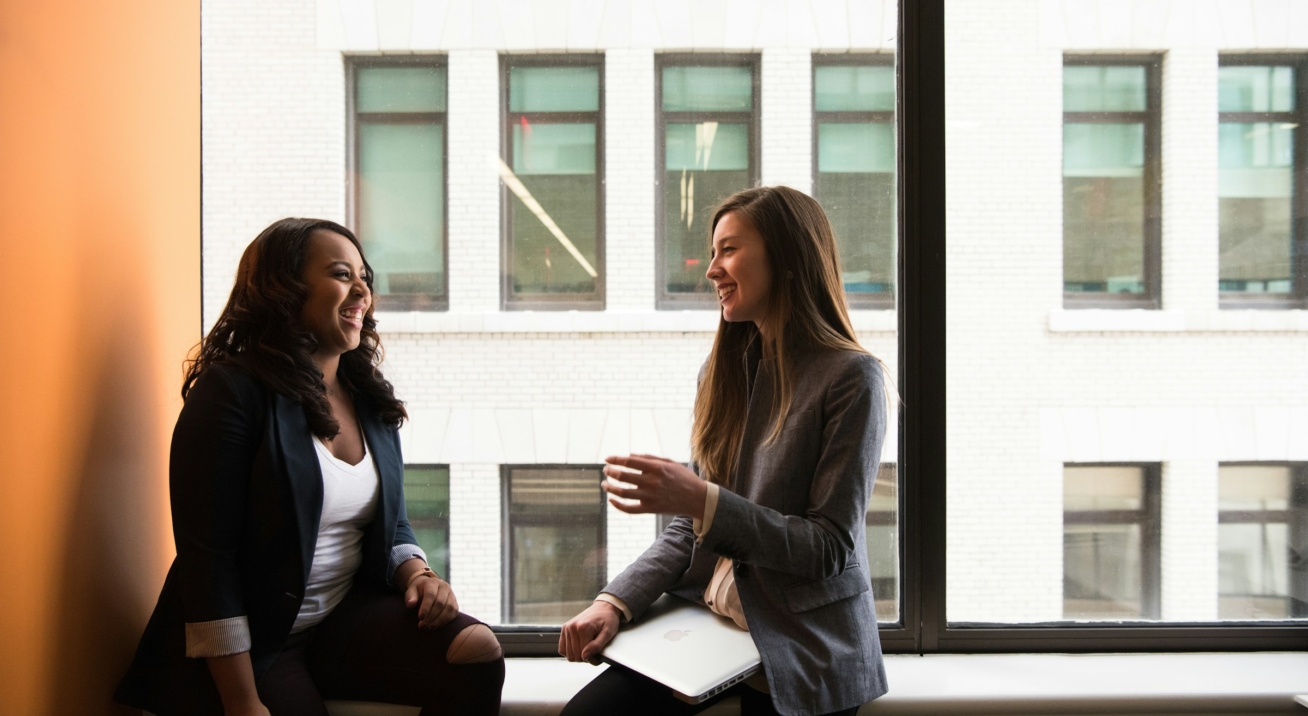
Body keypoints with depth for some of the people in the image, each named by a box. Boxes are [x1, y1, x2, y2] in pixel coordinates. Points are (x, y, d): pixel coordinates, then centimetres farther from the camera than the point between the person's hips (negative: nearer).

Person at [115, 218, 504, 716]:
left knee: (478, 651, -17)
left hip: (348, 617, 6)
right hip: (251, 641, -5)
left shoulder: (370, 399, 8)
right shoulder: (231, 392, -12)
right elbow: (206, 558, -16)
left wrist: (417, 574, -7)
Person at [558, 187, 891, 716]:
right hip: (705, 620, 5)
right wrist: (615, 603, -5)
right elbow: (688, 529, 9)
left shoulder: (851, 378, -11)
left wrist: (703, 501, -24)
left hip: (802, 649, -4)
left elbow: (831, 548, -14)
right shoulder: (722, 371, 9)